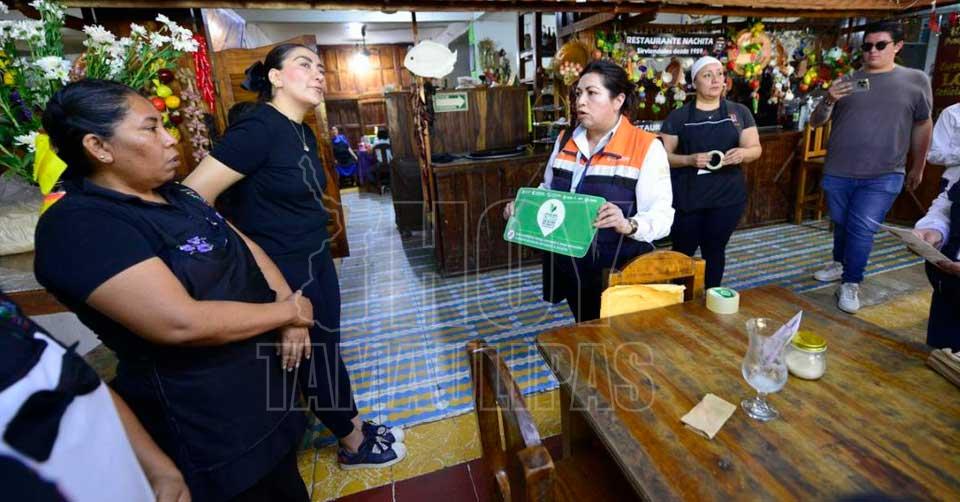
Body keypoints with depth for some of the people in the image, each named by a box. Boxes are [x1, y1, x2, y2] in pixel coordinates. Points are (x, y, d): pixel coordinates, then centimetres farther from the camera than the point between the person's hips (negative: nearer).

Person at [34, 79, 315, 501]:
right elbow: (182, 323, -32)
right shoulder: (79, 225, -22)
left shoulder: (173, 196, 7)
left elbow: (247, 248, 5)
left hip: (262, 378, 8)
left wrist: (288, 306, -11)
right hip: (203, 416, -8)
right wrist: (287, 311, -19)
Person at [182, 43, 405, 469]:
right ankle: (355, 444, 31)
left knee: (324, 351, 20)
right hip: (282, 272, -8)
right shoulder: (259, 127, -20)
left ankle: (354, 428, 40)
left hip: (316, 261, 8)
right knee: (317, 356, 8)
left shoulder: (303, 133, 7)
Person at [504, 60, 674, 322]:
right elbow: (548, 191, 16)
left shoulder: (646, 147, -13)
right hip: (570, 268, 5)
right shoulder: (565, 141, 5)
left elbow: (662, 216, -18)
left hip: (620, 271, -5)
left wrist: (628, 225, -37)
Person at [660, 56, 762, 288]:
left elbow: (756, 148, 7)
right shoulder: (678, 116, -1)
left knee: (715, 250, 12)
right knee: (683, 250, 7)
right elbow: (663, 155, -3)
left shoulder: (739, 112, 7)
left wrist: (743, 153, -17)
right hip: (687, 197, -2)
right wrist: (689, 159, -21)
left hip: (727, 196, 2)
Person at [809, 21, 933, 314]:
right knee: (841, 225, 14)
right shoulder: (845, 82, 5)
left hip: (883, 177, -2)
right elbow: (815, 122, 4)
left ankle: (850, 285, 5)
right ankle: (840, 264, 35)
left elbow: (922, 126, 9)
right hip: (838, 174, 2)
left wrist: (918, 168, 12)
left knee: (862, 229, -7)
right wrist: (829, 101, -17)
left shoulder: (916, 80, 3)